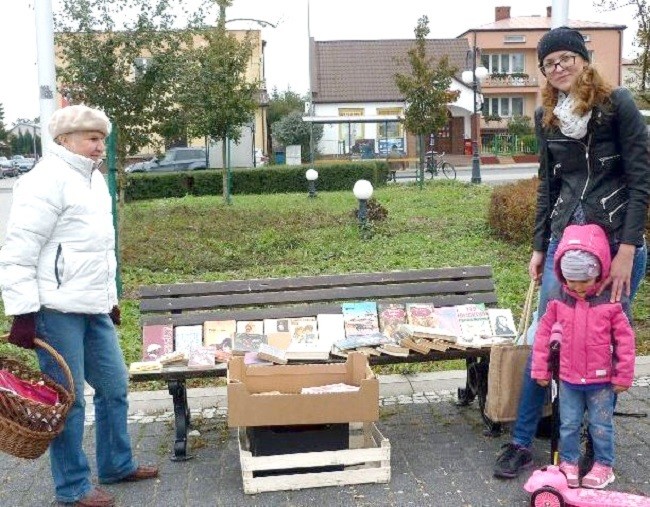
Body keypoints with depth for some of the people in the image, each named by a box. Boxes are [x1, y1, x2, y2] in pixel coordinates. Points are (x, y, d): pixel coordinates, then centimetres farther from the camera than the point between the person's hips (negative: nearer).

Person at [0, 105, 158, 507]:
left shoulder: (93, 180, 16)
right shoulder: (47, 180, -12)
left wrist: (111, 298, 24)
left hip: (93, 308, 9)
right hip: (56, 309, -9)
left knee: (114, 386, 16)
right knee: (68, 398, 1)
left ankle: (117, 465, 32)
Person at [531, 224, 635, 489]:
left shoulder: (611, 304, -14)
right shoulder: (558, 302, -7)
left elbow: (625, 340, -8)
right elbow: (543, 333, 1)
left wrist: (623, 375, -5)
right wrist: (540, 369, 3)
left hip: (601, 380, -2)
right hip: (568, 379, 2)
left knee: (601, 426, 11)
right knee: (568, 424, 12)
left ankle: (603, 465, 28)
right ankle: (568, 463, 28)